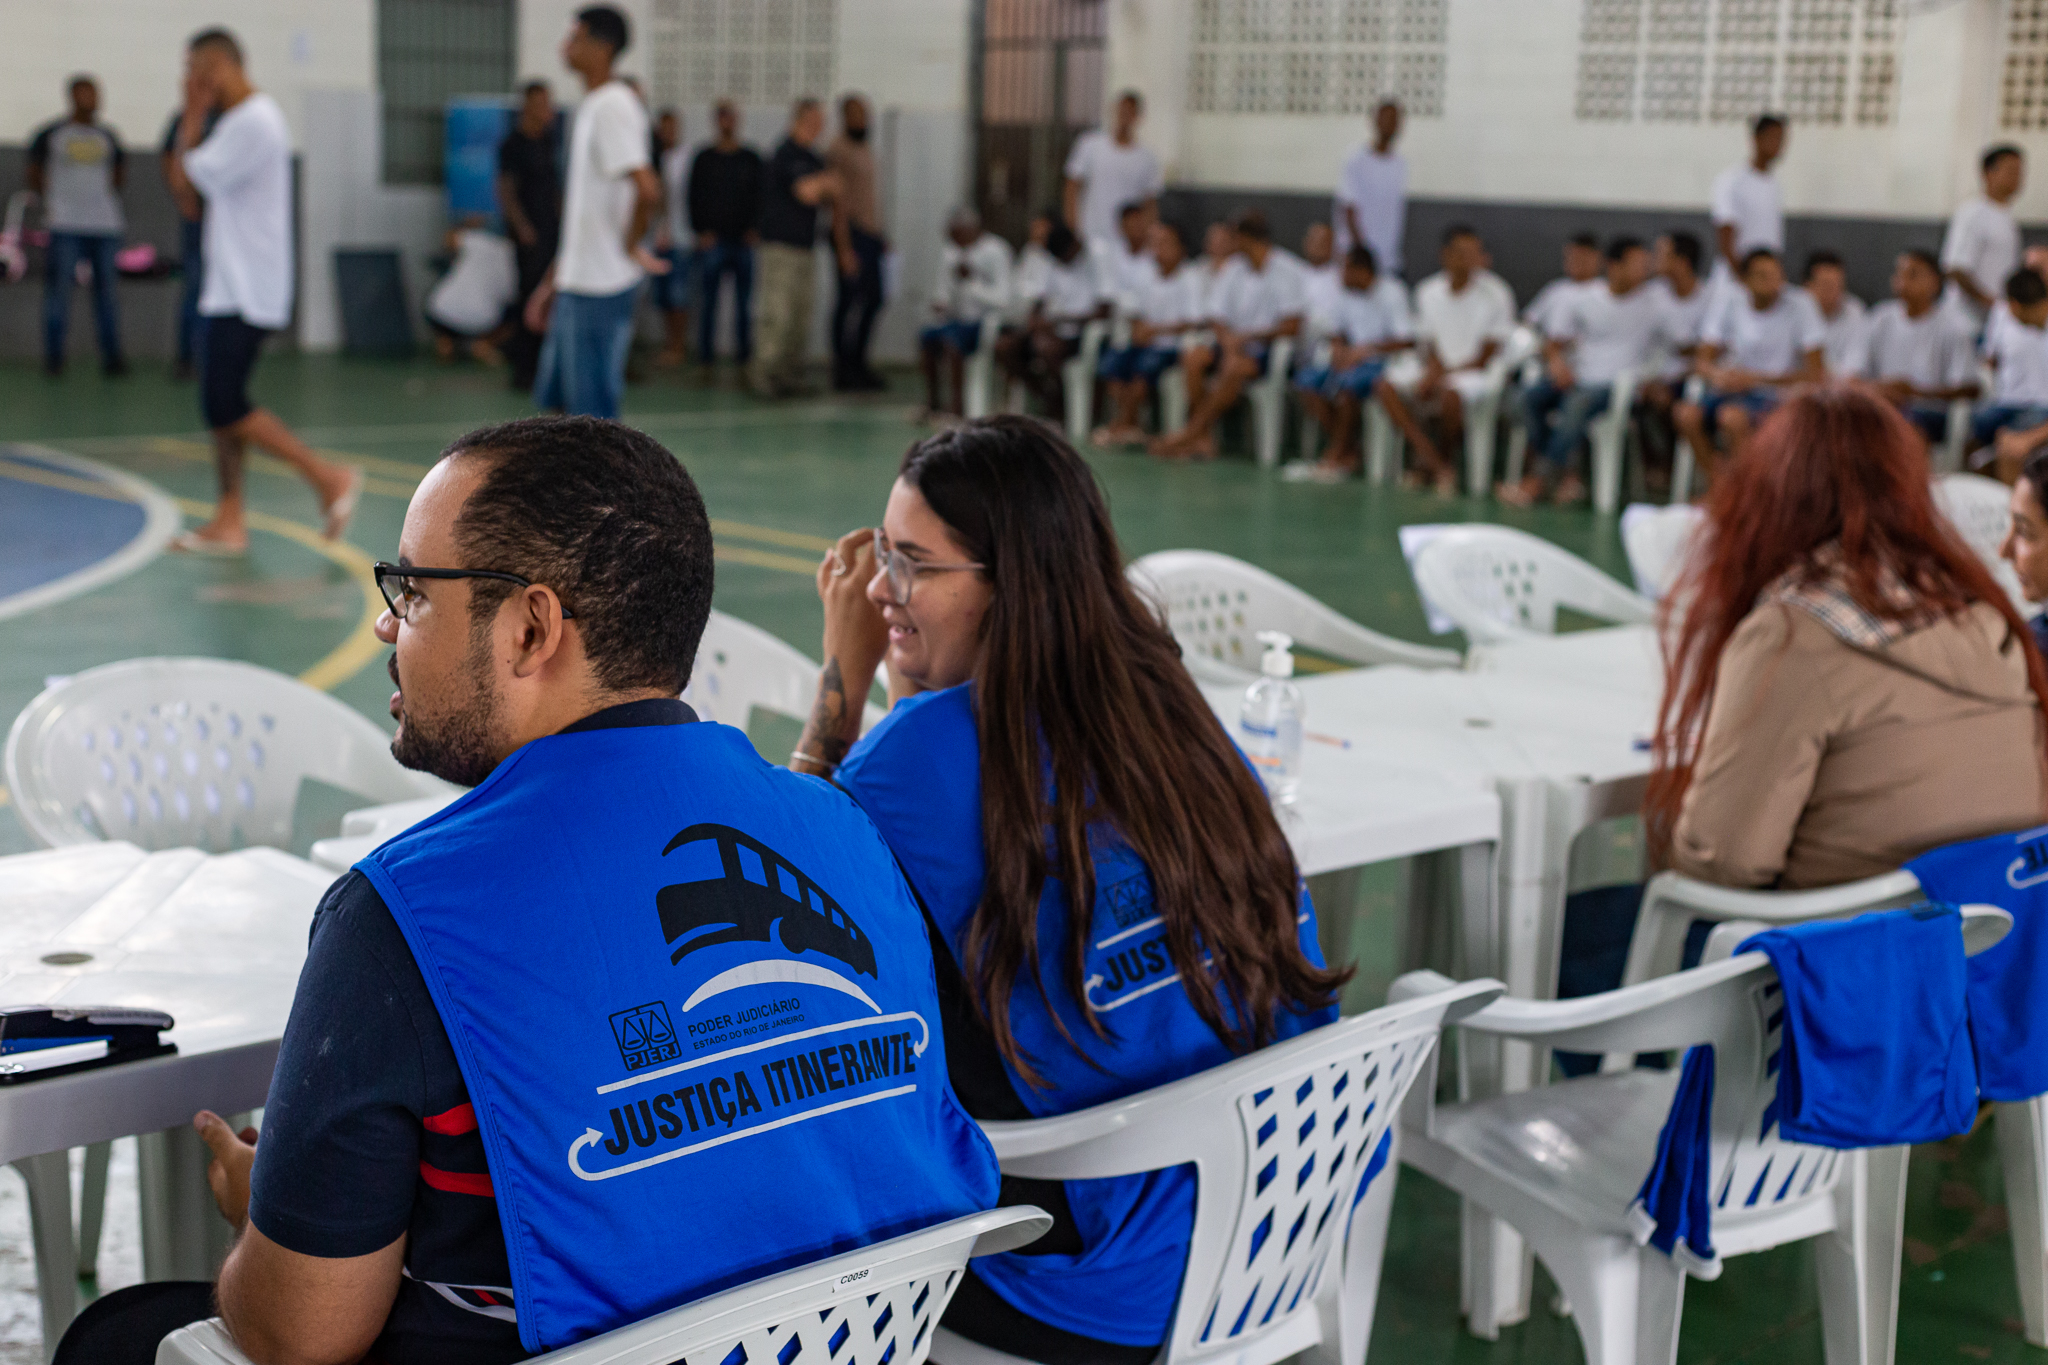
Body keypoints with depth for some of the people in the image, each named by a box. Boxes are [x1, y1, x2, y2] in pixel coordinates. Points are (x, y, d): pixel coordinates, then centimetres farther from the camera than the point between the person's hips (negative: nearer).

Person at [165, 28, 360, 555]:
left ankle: (329, 477, -7)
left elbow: (186, 179, -15)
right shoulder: (239, 118, 17)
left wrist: (194, 114, -6)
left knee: (225, 405, -13)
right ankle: (229, 521, 12)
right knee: (220, 405, 9)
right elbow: (183, 180, 17)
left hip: (246, 293, -10)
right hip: (230, 289, 10)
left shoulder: (253, 121, -16)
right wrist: (198, 116, 11)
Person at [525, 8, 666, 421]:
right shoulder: (590, 106, 17)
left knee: (593, 413, -5)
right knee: (557, 402, 15)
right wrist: (553, 281, 23)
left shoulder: (614, 107, -15)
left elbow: (647, 191, -28)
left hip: (602, 286, -10)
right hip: (577, 279, 10)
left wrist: (632, 247, -13)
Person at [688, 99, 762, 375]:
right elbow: (694, 198, 6)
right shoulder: (704, 159, 7)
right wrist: (702, 231, -6)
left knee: (745, 302, 2)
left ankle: (745, 356, 7)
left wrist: (755, 229, -4)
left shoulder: (751, 159, 11)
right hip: (712, 239, -1)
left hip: (744, 240, 1)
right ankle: (706, 359, 2)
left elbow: (761, 197, 9)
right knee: (708, 301, -3)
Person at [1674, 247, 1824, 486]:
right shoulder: (1728, 303, 2)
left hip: (1775, 393, -4)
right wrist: (1717, 374, -22)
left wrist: (1757, 377, -17)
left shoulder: (1799, 306, -7)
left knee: (1732, 415, -34)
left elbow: (1815, 374, -9)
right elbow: (1704, 361, 4)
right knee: (1689, 415, -26)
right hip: (1731, 390, 4)